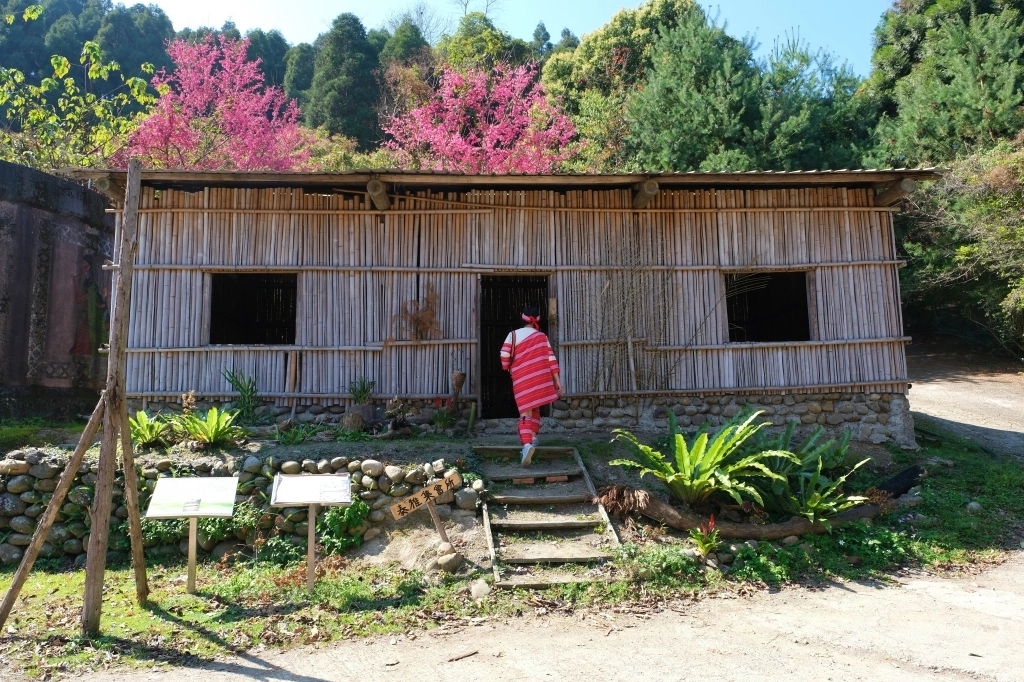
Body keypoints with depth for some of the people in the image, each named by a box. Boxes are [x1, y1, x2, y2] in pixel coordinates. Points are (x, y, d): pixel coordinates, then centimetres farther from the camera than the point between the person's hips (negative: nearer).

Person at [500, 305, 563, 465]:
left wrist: (508, 368, 15)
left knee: (525, 412, -10)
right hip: (540, 379, 2)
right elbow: (551, 359, 1)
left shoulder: (514, 335, 3)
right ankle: (532, 437, 27)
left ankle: (527, 444, -31)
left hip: (522, 379, -2)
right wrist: (557, 380, 3)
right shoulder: (542, 337, 6)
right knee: (535, 408, 25)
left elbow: (504, 356, -5)